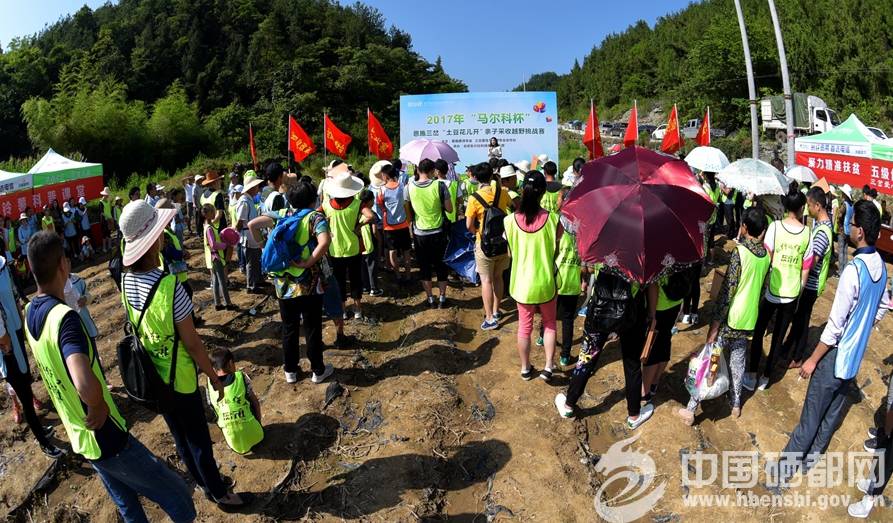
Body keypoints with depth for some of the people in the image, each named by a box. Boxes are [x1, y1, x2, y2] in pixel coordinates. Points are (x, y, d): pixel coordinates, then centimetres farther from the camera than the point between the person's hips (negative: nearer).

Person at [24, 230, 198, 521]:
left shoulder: (30, 313, -1)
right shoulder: (64, 317, -30)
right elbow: (85, 383, -46)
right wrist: (100, 407, -26)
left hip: (79, 440, 9)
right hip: (107, 440, -9)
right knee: (176, 495, 6)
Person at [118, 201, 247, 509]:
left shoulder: (126, 281, -10)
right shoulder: (169, 287, -32)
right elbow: (192, 343, -22)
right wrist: (214, 377, -12)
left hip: (151, 377, 7)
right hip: (178, 379, -7)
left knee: (180, 436, 24)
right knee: (199, 440, 13)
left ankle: (203, 482, 45)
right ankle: (218, 493, 32)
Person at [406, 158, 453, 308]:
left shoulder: (409, 187, -8)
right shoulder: (439, 185, -13)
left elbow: (408, 209, 3)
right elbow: (449, 209, -8)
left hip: (419, 234, 1)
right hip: (438, 232, -1)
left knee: (424, 266, 13)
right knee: (440, 266, 13)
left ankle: (430, 298, 20)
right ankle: (442, 298, 21)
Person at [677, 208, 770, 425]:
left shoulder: (740, 252, -20)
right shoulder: (766, 255, 2)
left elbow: (727, 291, -21)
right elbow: (761, 287, 10)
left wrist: (714, 324, -16)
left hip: (729, 319, -6)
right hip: (749, 320, 6)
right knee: (737, 363, 20)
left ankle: (690, 409, 6)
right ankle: (735, 404, 34)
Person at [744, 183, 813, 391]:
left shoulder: (775, 226, -10)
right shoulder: (807, 233, -4)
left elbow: (766, 259, -10)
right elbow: (806, 268, 1)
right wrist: (799, 289, 13)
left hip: (771, 290, -2)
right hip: (792, 293, 2)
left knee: (758, 332, 13)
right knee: (778, 336, 14)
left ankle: (752, 376, 16)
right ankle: (765, 377, 22)